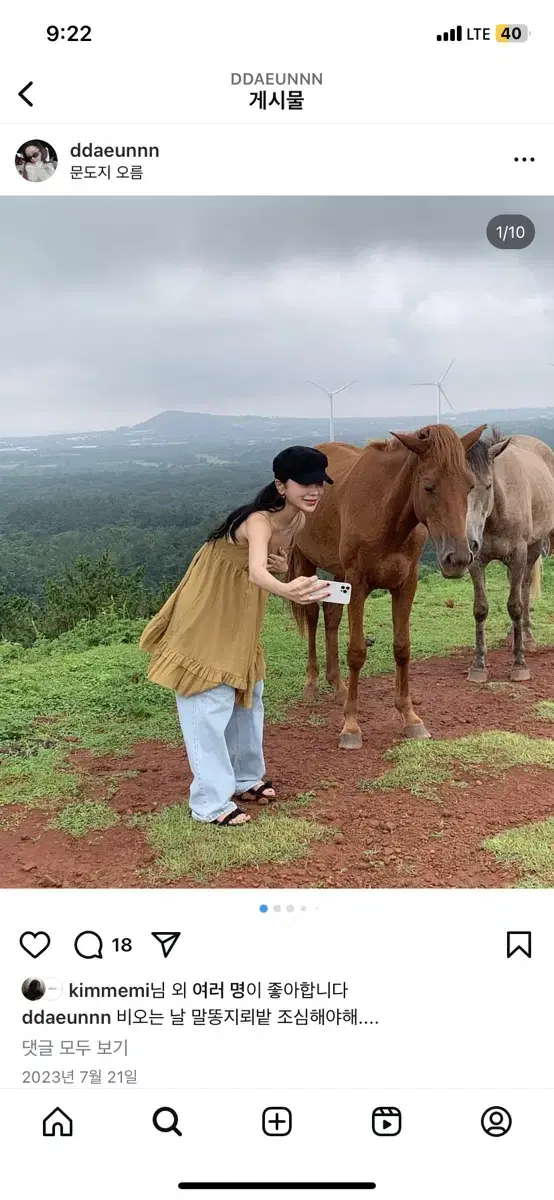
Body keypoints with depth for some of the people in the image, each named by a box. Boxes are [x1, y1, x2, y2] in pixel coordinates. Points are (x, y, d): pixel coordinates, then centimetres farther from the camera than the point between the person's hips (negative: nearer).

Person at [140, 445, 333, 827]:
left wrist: (283, 566, -13)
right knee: (211, 701, -6)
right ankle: (210, 802, 3)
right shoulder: (260, 521, -32)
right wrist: (286, 590, -74)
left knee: (248, 693, 17)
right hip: (209, 608, -9)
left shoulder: (299, 520, -7)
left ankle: (245, 778, 33)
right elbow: (257, 571, -53)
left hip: (245, 610, 9)